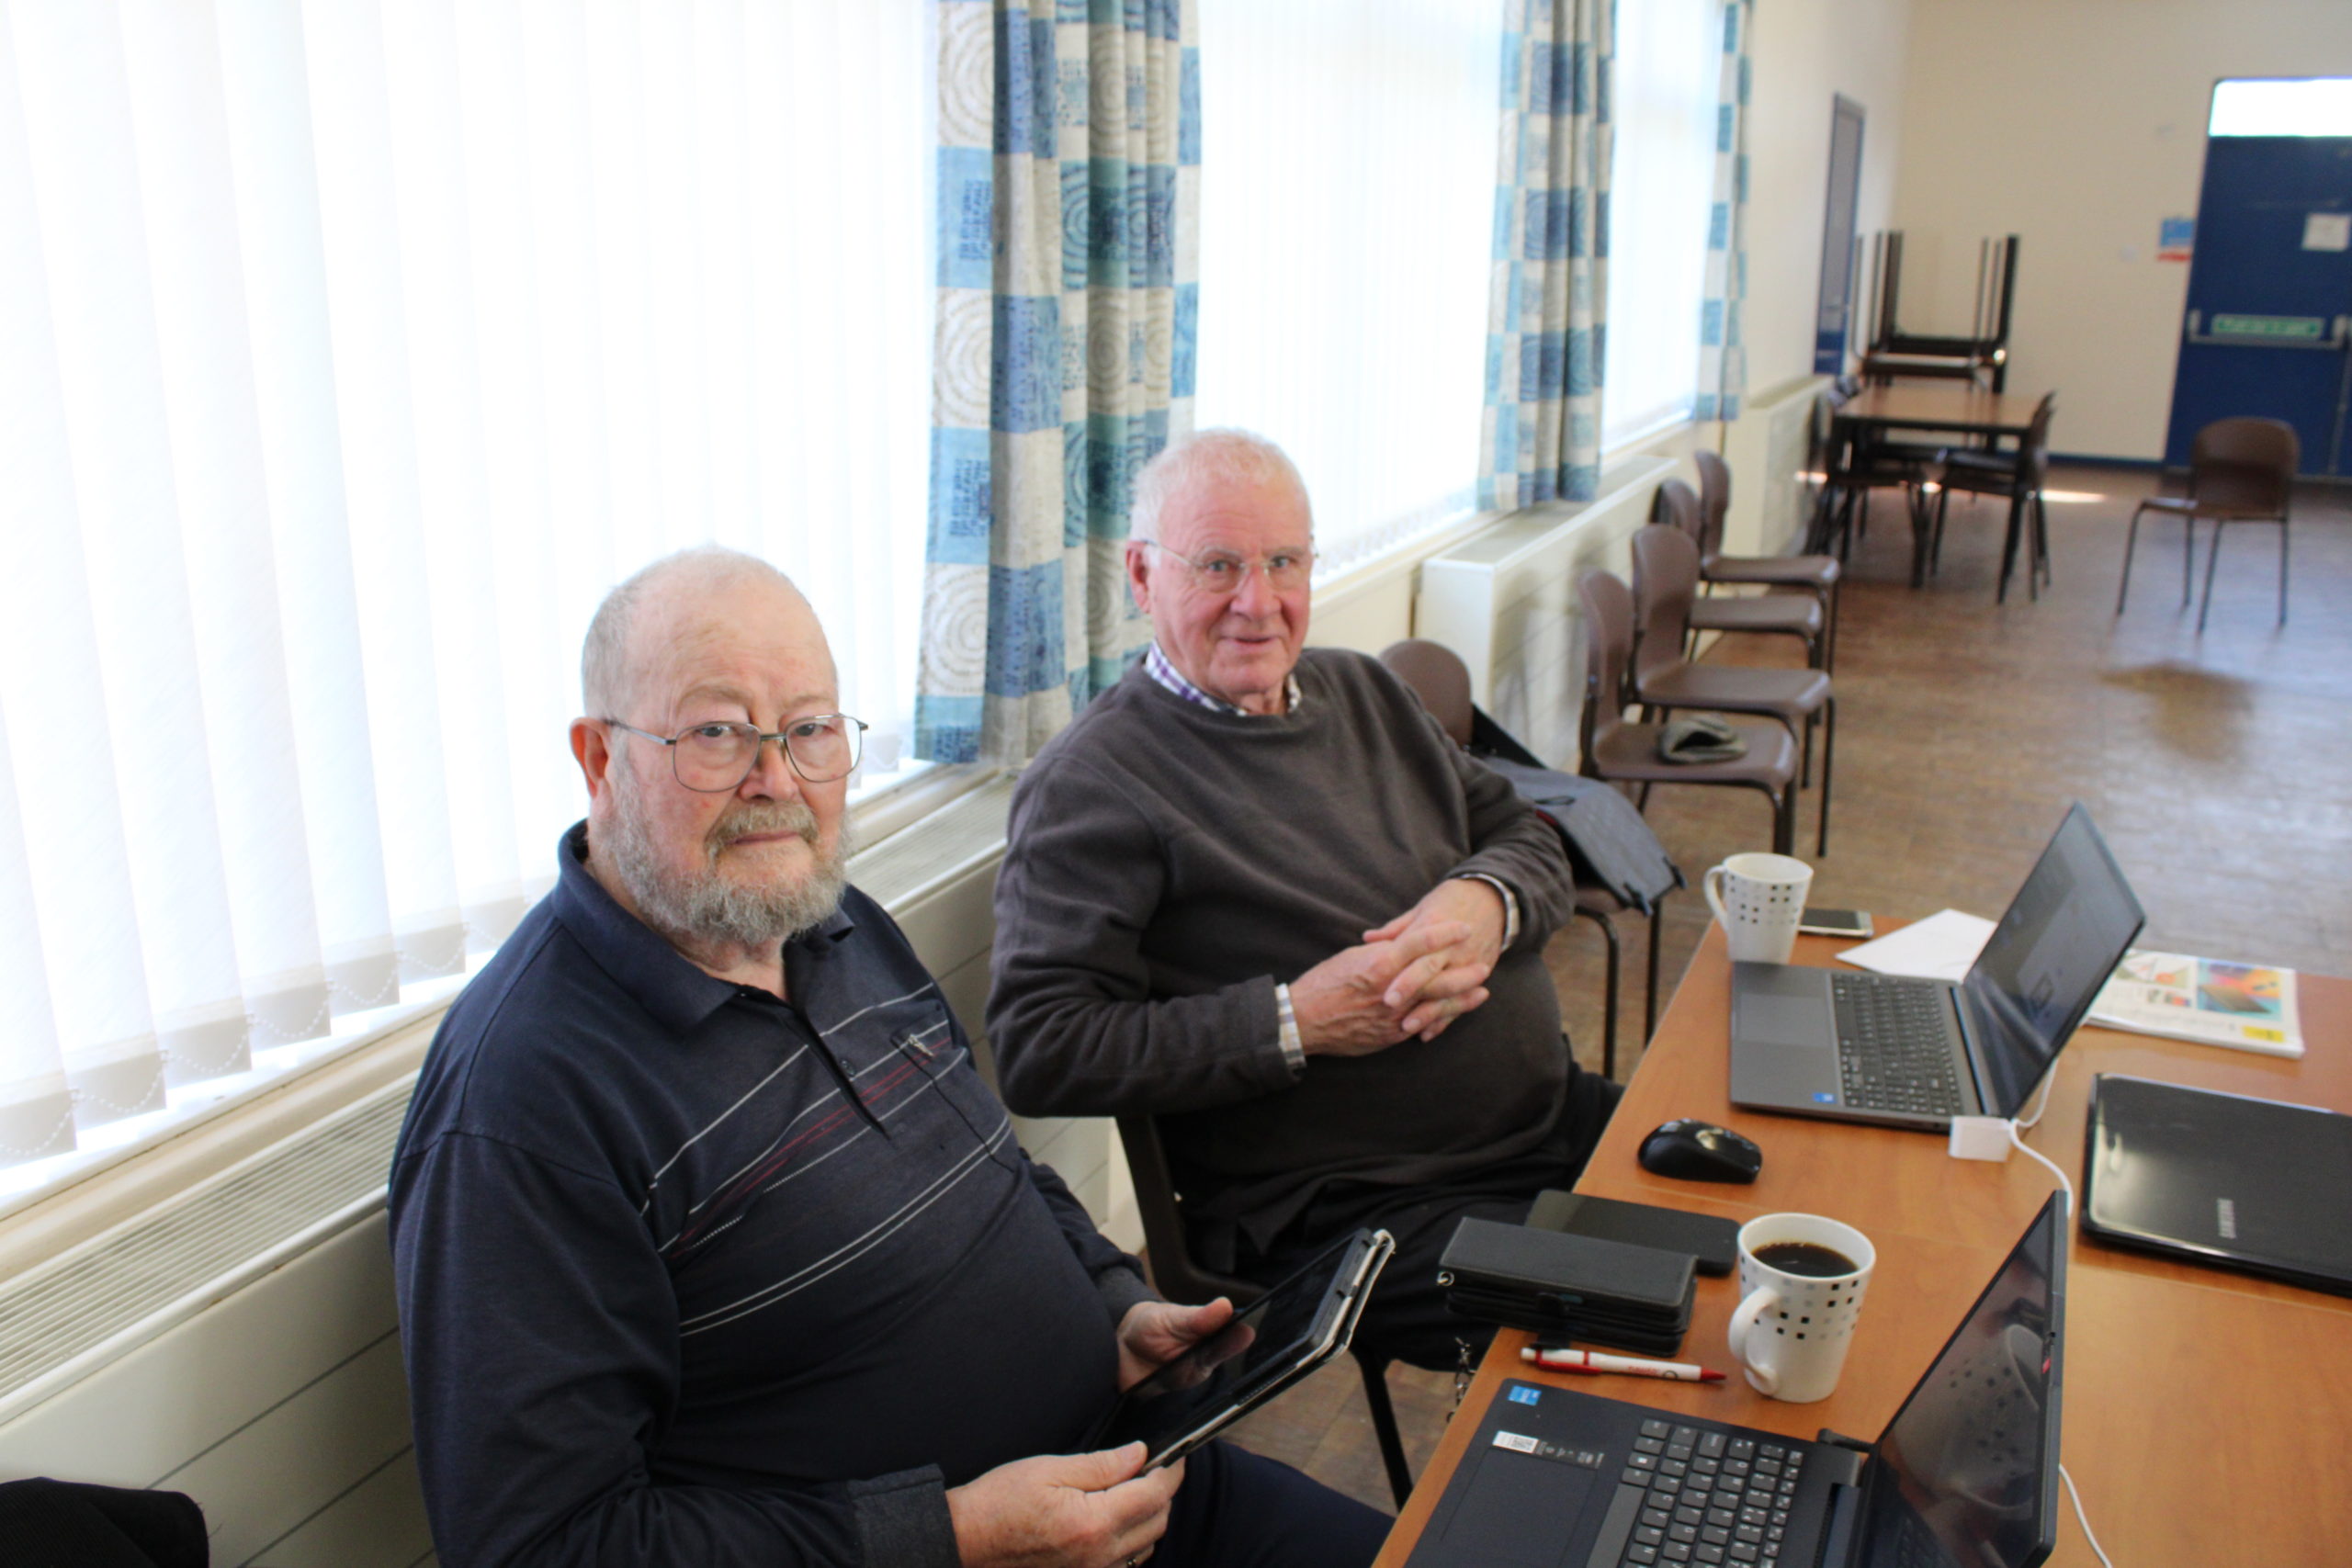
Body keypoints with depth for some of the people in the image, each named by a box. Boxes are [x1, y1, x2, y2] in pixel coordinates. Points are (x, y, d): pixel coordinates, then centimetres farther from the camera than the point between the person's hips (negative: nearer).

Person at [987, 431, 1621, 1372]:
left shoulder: (1362, 692, 15)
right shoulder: (1090, 786, -10)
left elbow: (1531, 842, 17)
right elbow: (1037, 1051, -17)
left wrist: (1486, 902, -8)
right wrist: (1293, 1021, -20)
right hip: (1347, 1213, -8)